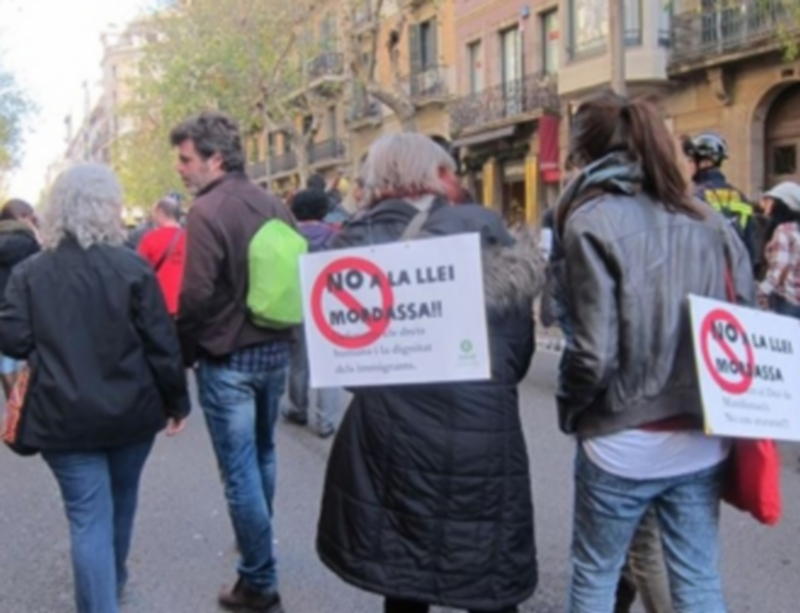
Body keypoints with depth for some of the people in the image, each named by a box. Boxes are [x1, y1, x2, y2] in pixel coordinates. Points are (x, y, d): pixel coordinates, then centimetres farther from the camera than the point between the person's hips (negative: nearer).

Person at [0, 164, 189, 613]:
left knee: (88, 516, 3)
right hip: (130, 411, 1)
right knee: (122, 499, 23)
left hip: (64, 416, -1)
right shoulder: (131, 266, -8)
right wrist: (177, 400, 2)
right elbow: (162, 343, -9)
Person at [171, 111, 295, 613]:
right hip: (275, 350, 8)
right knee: (262, 453, 24)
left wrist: (181, 353, -7)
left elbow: (196, 295, -23)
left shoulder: (207, 211, -17)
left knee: (240, 470, 1)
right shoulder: (275, 205, 5)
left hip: (227, 359, -8)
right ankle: (259, 545, 44)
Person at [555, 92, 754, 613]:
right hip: (701, 442, 5)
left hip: (621, 444, -4)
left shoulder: (592, 221, -11)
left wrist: (570, 409, 2)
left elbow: (595, 350, -15)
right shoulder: (707, 220, 4)